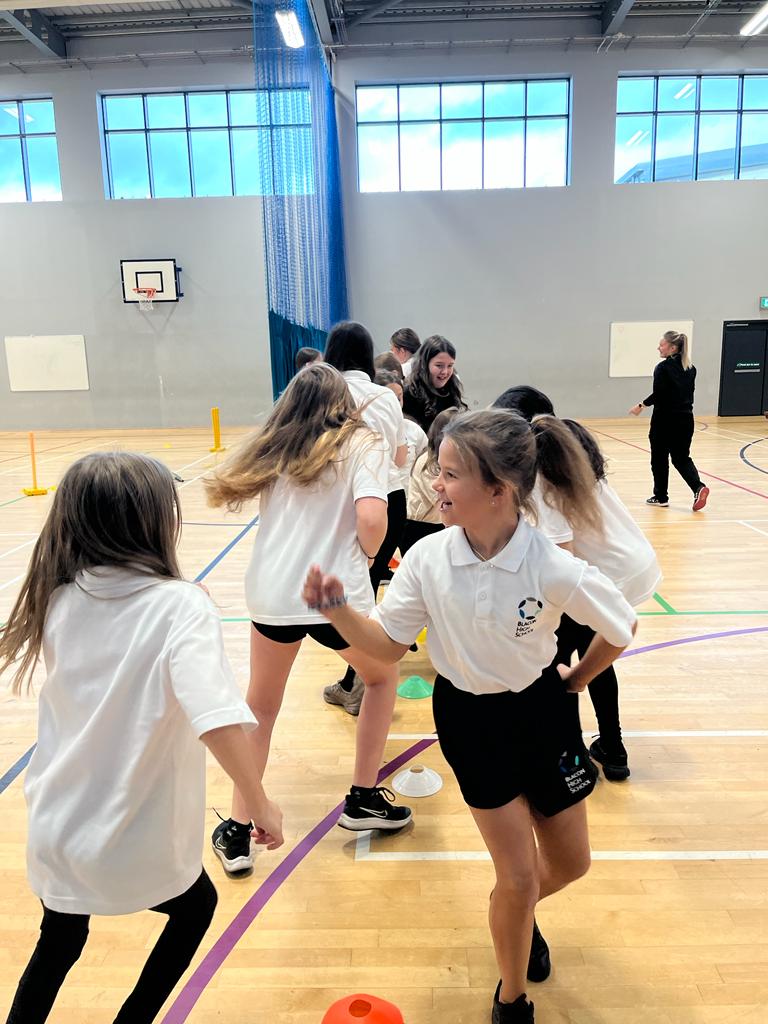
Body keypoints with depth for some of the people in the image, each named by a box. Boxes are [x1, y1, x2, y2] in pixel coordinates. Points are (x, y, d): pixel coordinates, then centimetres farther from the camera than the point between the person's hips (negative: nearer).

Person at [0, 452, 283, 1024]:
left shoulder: (59, 598, -7)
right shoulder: (179, 604, -24)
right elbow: (217, 718, -34)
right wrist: (260, 804, -20)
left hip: (55, 828, 5)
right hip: (134, 840, -4)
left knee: (59, 943, 33)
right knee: (195, 907, 29)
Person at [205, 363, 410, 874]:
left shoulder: (274, 446, 8)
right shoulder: (363, 444, -2)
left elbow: (220, 491, 12)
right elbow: (372, 518, -17)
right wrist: (367, 556, 3)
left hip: (271, 596, 3)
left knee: (260, 706, 24)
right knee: (381, 677, 27)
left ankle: (237, 832, 27)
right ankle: (364, 799, 31)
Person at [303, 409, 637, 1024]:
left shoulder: (552, 569, -26)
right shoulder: (427, 558, -19)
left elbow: (622, 630, -7)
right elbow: (389, 645, -10)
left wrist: (574, 681, 5)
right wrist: (338, 611, -26)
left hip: (540, 711, 1)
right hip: (468, 718, 0)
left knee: (570, 863, 18)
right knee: (519, 877, 5)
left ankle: (518, 913, 55)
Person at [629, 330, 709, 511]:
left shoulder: (663, 368, -13)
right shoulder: (690, 368, 8)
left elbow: (659, 394, -18)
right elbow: (688, 393, 12)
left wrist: (641, 405, -6)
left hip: (665, 420, -6)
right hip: (685, 418, 6)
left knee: (659, 459, 8)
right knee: (682, 457, 14)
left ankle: (661, 496, 16)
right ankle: (698, 487, -7)